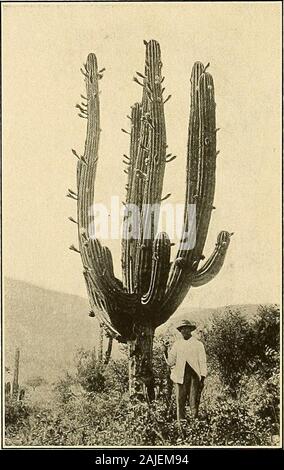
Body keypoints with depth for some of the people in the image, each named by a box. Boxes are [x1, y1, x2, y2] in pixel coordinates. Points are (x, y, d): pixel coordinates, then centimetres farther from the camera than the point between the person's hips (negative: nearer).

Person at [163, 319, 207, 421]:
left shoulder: (198, 344, 4)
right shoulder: (177, 344, 11)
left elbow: (202, 362, 5)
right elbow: (170, 362, 12)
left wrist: (202, 379, -1)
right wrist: (166, 352, -5)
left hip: (194, 376, -2)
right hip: (180, 376, 2)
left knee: (194, 402, -5)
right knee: (180, 402, 0)